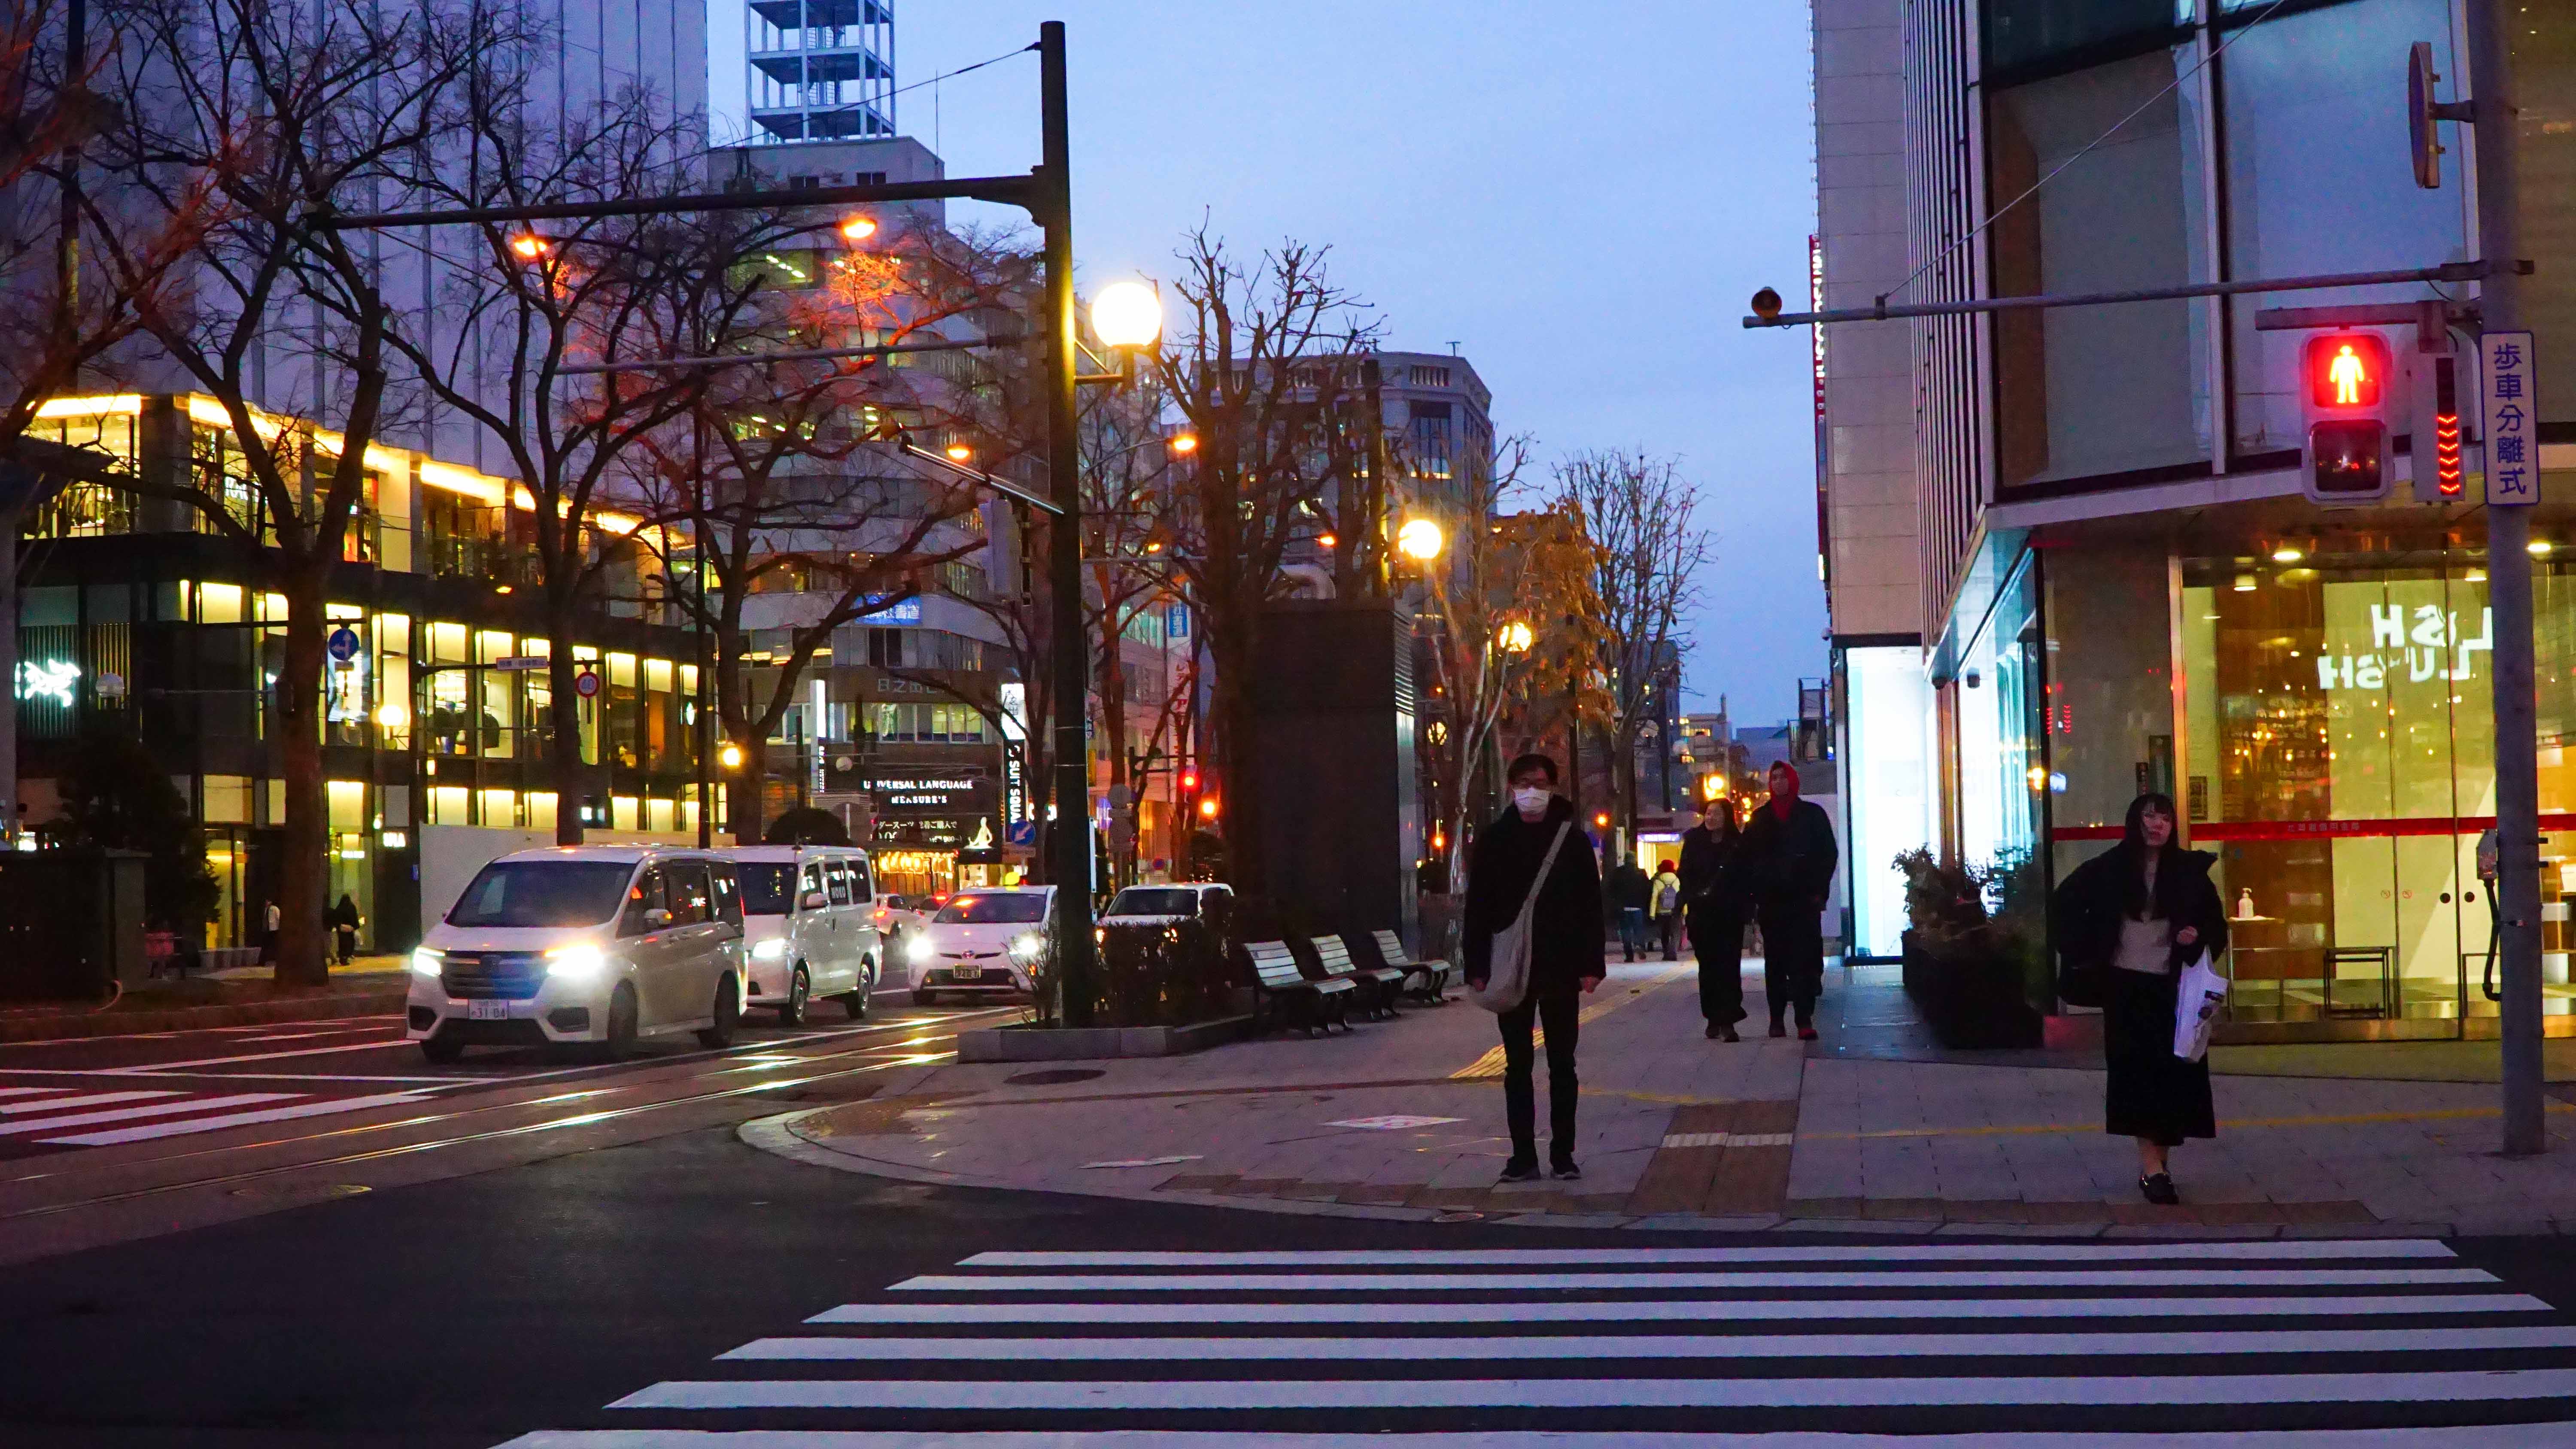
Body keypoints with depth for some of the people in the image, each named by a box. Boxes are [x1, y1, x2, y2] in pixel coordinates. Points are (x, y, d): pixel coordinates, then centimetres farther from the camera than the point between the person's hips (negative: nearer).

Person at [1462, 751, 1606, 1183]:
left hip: (1561, 968, 0)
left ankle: (1563, 1153, 13)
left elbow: (1590, 905, -1)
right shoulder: (1495, 839, 1)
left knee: (1562, 1065, 7)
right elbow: (1478, 906, 1)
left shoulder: (1571, 839, 0)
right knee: (1518, 1066, 5)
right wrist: (1478, 967, -5)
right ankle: (1523, 1155, 10)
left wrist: (1591, 965, -7)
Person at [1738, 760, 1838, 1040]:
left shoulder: (1813, 815, 6)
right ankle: (1776, 1019, 9)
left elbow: (1828, 854, 4)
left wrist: (1819, 891, -5)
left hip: (1804, 899, -2)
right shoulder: (1760, 818, 11)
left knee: (1804, 959, -8)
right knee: (1775, 961, 4)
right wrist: (1754, 895, 0)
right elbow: (1747, 858, 9)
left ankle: (1805, 1020, -10)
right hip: (1771, 901, 2)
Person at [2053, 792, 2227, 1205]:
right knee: (2136, 1067, -6)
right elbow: (2067, 902, 10)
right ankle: (2152, 1167, -9)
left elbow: (2215, 921, 9)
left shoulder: (2189, 870, 3)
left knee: (2173, 1069, 2)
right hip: (2125, 984, -1)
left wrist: (2199, 937, -12)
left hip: (2173, 985, 1)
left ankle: (2159, 1160, 14)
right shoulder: (2109, 868, 0)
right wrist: (2087, 949, 2)